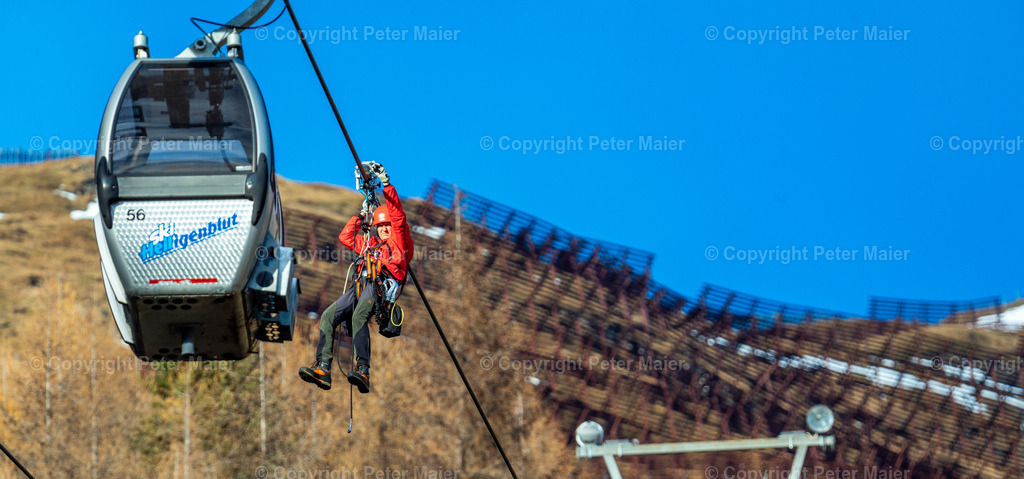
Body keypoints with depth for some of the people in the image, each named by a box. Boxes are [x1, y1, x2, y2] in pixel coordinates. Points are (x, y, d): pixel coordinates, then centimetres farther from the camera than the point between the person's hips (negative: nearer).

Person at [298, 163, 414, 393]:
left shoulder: (400, 242, 20)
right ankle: (323, 368, -28)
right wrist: (361, 215, 41)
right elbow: (345, 237, 44)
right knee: (329, 315, -16)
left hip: (383, 284, -7)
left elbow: (398, 216, 9)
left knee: (359, 316, -35)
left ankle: (363, 371, -48)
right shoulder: (370, 244, 38)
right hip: (361, 285, 7)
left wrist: (386, 182, 7)